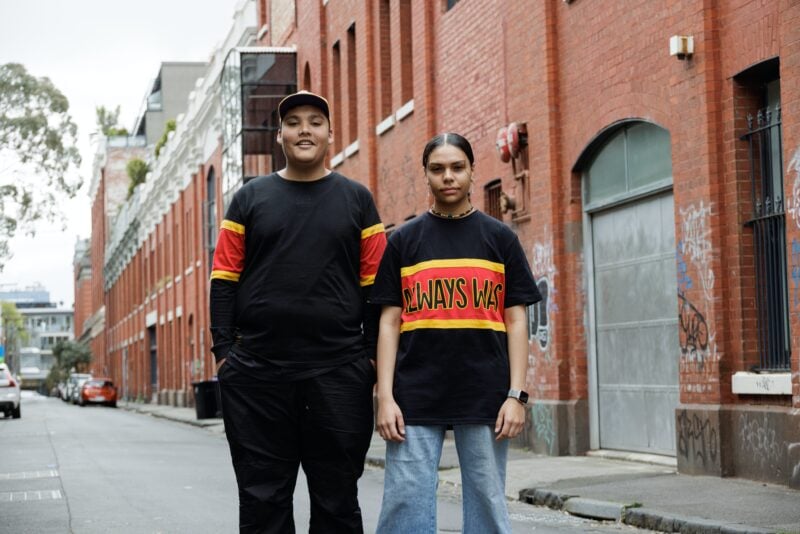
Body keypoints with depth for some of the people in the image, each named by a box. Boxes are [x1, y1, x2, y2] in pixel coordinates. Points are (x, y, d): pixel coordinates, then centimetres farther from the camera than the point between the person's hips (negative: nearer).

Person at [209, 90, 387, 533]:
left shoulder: (357, 200, 9)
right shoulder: (250, 198, 9)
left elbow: (375, 286, 7)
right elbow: (224, 279, 6)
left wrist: (373, 355, 0)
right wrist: (223, 350, -2)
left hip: (339, 373, 0)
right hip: (257, 373, 0)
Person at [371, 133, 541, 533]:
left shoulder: (499, 238, 9)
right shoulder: (404, 240, 9)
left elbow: (516, 321, 6)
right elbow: (389, 322, 6)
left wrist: (516, 394, -4)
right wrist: (385, 396, -3)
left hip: (485, 396, 0)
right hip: (415, 397, 0)